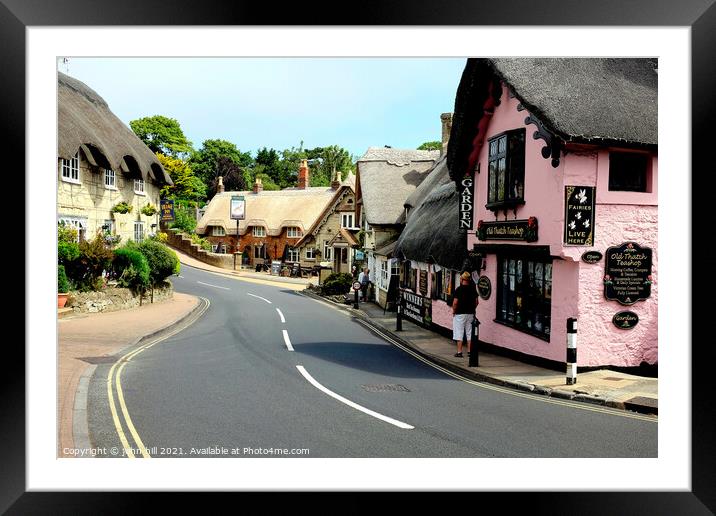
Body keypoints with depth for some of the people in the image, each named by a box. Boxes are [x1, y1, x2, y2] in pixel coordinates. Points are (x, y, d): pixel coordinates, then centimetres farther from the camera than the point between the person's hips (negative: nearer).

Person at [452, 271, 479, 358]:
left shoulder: (459, 289, -12)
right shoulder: (473, 289, 4)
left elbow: (455, 302, -16)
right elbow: (477, 301, 8)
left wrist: (454, 311, -2)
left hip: (460, 314, -5)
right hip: (470, 314, 5)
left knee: (459, 333, 1)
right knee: (470, 333, 11)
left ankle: (459, 352, 1)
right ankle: (469, 351, 13)